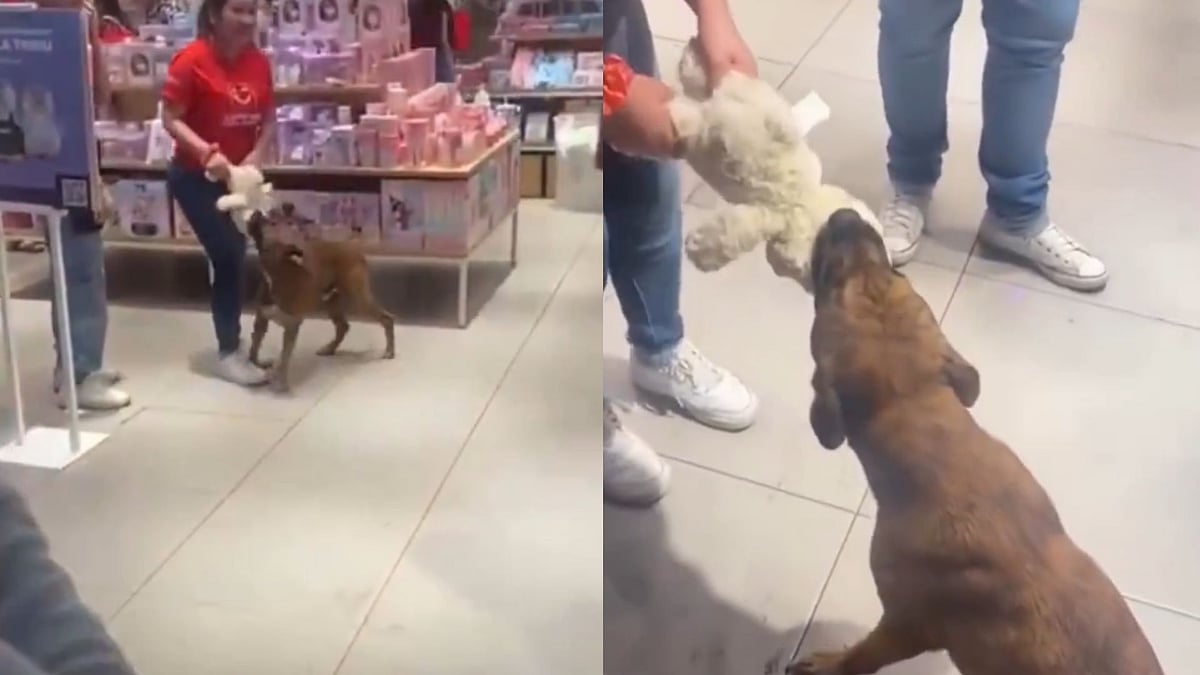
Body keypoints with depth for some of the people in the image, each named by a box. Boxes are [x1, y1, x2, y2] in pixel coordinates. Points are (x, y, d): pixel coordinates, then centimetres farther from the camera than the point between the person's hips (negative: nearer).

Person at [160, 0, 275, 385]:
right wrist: (206, 152, -30)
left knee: (234, 257, 13)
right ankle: (228, 354, 4)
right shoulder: (191, 60, -18)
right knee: (227, 257, -8)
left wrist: (256, 156, -12)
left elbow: (268, 119, 4)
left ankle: (232, 345, 28)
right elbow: (170, 119, -18)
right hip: (195, 177, -6)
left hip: (238, 176, 6)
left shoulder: (258, 62, -2)